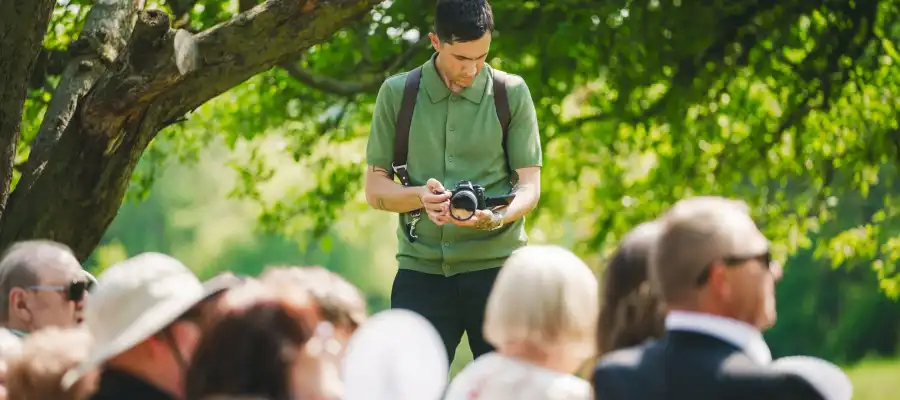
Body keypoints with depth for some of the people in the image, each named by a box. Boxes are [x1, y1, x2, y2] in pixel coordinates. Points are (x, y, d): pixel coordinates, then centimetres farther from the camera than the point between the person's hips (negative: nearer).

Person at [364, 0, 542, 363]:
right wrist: (421, 196, -15)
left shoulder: (511, 93, 3)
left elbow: (529, 186, 1)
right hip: (421, 267, 1)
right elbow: (375, 189, 7)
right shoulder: (397, 94, 4)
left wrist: (496, 218, -21)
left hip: (495, 264, 0)